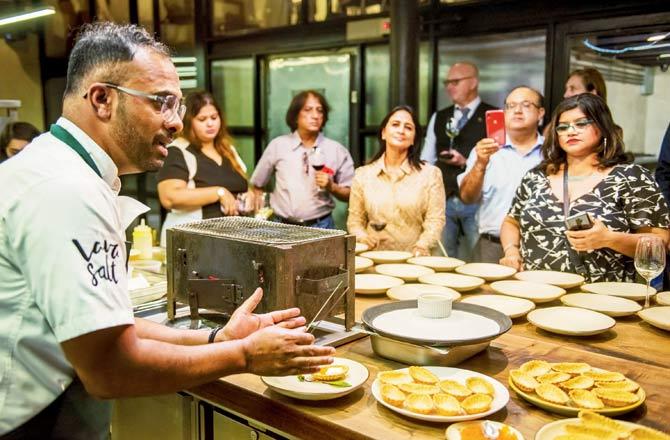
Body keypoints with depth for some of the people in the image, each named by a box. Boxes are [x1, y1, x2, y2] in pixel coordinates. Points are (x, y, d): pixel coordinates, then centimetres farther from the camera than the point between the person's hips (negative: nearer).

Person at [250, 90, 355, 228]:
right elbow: (257, 185, 14)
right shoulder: (278, 145, 4)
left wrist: (331, 186, -11)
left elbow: (349, 194, 6)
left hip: (320, 227, 0)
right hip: (282, 225, 1)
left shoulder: (337, 150, 2)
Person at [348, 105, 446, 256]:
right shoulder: (363, 174, 9)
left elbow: (435, 220, 1)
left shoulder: (430, 174, 5)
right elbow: (354, 220, 13)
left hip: (413, 258, -1)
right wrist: (362, 237, -6)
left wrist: (422, 245, -14)